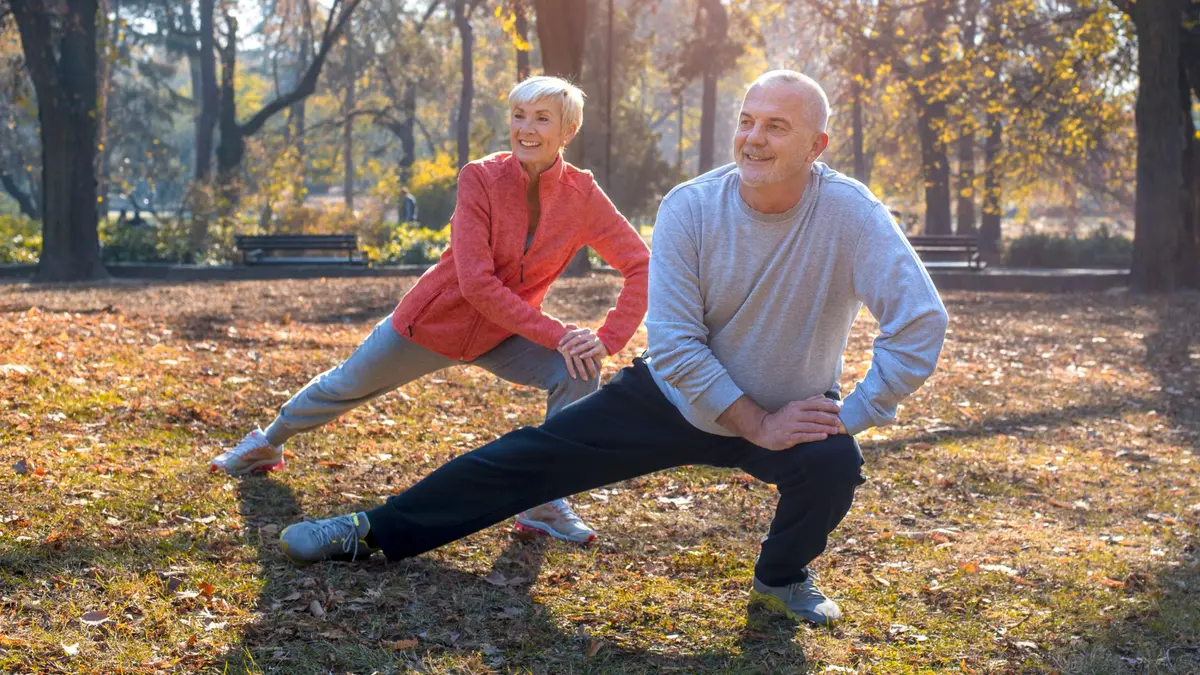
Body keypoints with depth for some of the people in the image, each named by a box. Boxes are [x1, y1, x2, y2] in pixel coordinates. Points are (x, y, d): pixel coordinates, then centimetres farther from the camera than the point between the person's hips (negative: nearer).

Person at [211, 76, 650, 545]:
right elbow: (476, 283, -29)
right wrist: (555, 335, -31)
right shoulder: (481, 178, -24)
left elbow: (640, 266, -13)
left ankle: (545, 504, -11)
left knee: (578, 372, -24)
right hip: (433, 320, -1)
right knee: (345, 387, 18)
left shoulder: (583, 195, -17)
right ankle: (268, 443, 48)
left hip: (504, 337, 2)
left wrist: (609, 340, -24)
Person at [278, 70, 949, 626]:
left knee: (833, 463, -32)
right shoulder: (690, 208, -18)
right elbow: (675, 343, -18)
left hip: (795, 409, -1)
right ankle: (375, 532, 11)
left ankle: (784, 576, 3)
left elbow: (921, 323, -27)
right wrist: (757, 425, -23)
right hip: (679, 394, 2)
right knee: (533, 454, -2)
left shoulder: (850, 214, -24)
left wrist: (850, 419, -27)